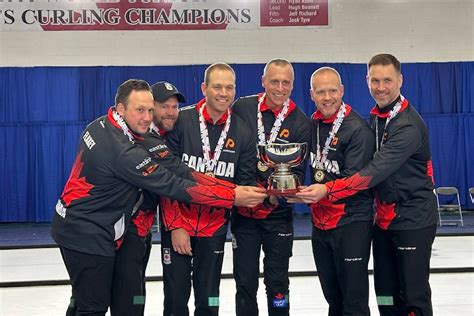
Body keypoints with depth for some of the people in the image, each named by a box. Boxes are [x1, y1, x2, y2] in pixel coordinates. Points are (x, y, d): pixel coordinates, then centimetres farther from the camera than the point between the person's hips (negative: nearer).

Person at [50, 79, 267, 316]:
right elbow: (173, 187, -26)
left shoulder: (100, 125, 1)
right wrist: (233, 197, -24)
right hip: (88, 234, -10)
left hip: (70, 222, 10)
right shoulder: (125, 153, -27)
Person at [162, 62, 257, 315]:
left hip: (215, 226, 2)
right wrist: (175, 226, -11)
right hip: (177, 223, -2)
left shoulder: (241, 132, -2)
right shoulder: (180, 121, -10)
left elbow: (246, 183, 5)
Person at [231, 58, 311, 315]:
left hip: (278, 214, -1)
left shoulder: (300, 123, -4)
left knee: (277, 282, 8)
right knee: (245, 282, 9)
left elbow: (298, 171, -5)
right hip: (242, 210, 1)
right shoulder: (242, 109, -2)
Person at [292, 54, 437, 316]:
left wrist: (327, 190, -35)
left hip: (413, 219, -8)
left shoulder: (408, 125, -21)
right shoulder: (374, 117, 6)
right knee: (386, 295, 14)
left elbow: (376, 171, -30)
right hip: (384, 218, 8)